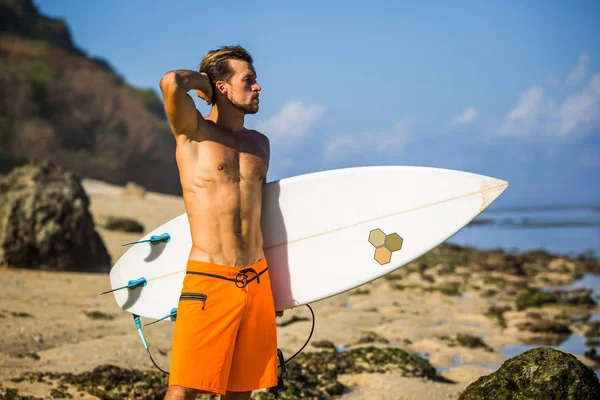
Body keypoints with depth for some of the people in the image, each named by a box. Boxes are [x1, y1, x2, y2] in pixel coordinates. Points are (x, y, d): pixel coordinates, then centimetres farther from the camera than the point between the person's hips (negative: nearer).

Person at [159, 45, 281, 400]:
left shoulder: (259, 143, 16)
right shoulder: (193, 132, -2)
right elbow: (171, 83, -23)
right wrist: (201, 79, 0)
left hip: (257, 281, 6)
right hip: (209, 282, -6)